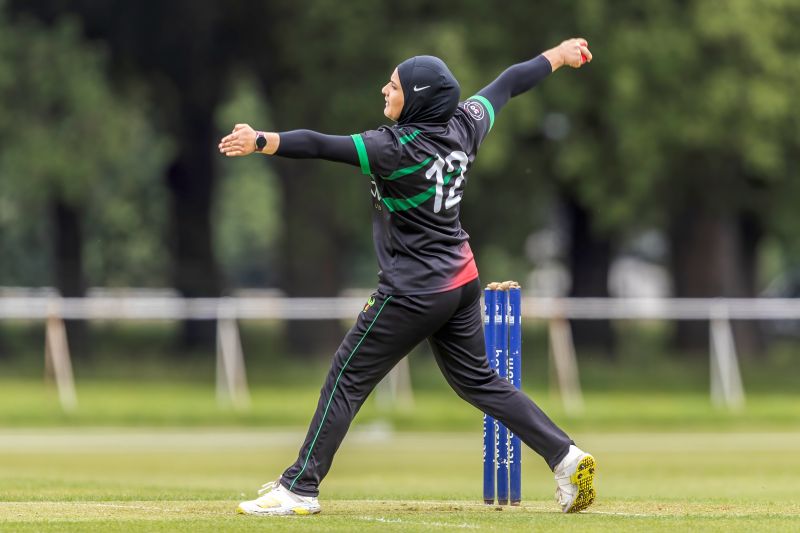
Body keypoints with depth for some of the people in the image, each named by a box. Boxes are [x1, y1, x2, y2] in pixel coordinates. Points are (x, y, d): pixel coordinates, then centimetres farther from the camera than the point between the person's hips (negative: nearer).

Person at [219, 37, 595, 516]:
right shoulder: (464, 126, 0)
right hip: (461, 280, 8)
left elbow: (321, 146, -30)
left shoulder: (398, 149, -21)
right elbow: (506, 85, 16)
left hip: (414, 292, -8)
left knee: (347, 378, 0)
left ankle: (301, 488, 1)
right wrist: (558, 56, 31)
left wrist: (260, 142, -34)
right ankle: (566, 456, 11)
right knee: (477, 379, 18)